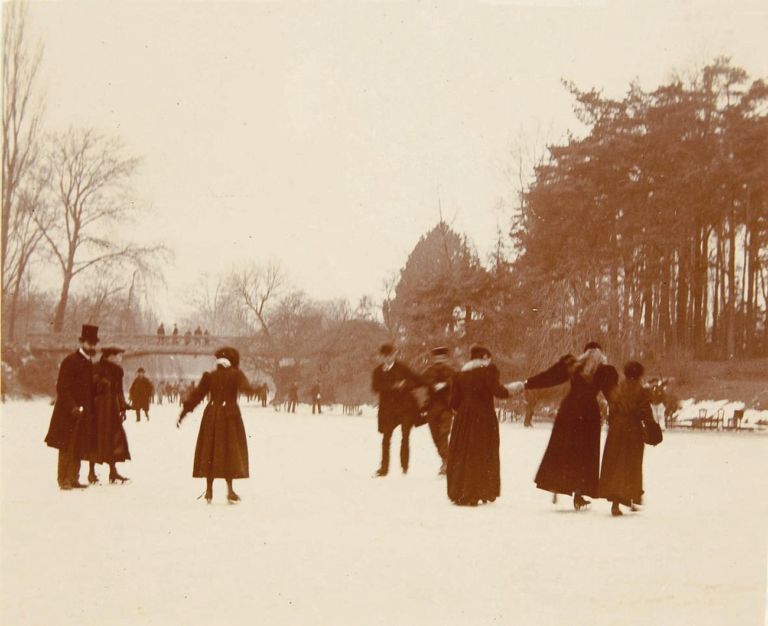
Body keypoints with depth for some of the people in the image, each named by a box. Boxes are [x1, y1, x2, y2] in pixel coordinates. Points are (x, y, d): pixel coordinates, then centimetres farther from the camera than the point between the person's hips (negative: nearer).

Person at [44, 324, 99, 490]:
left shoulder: (88, 363, 14)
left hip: (83, 413, 8)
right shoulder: (70, 361, -11)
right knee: (67, 448, -5)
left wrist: (89, 411, 13)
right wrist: (73, 407, -22)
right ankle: (63, 480, 0)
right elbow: (62, 388, -16)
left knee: (79, 448, 9)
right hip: (69, 413, -8)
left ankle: (73, 479, 15)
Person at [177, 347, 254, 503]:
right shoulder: (236, 374, -3)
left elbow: (196, 394, 3)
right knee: (230, 450, 3)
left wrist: (184, 412, 7)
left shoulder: (209, 376, 5)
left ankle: (209, 490, 9)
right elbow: (246, 387, -20)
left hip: (212, 414, 3)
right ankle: (230, 490, -3)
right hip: (230, 414, -3)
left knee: (210, 451, 9)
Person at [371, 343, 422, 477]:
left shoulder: (402, 368, -1)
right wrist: (394, 386, -21)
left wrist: (404, 385, -19)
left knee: (405, 437, -2)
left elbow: (418, 382, -3)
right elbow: (375, 387, -10)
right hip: (388, 409, 2)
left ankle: (404, 467, 5)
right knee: (386, 437, 1)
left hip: (406, 407, -2)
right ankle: (384, 467, 9)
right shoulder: (378, 371, 6)